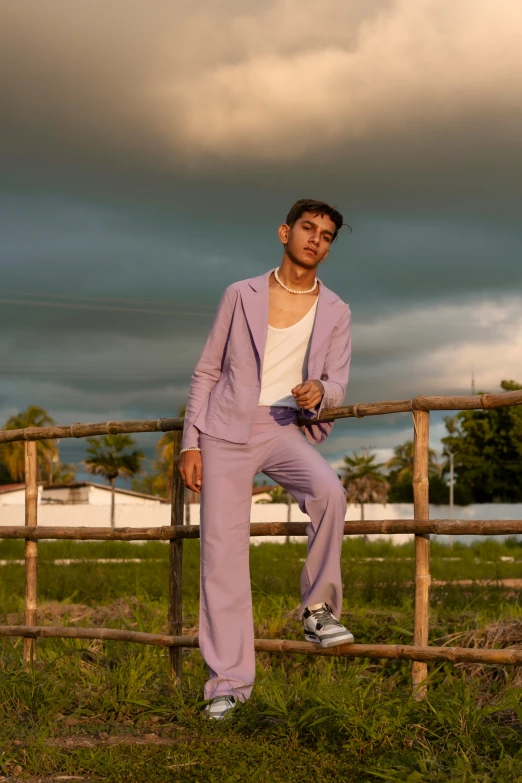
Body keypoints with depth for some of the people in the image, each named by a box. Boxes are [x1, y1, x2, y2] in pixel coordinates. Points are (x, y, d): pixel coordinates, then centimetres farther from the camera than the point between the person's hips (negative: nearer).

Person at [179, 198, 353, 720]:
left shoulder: (334, 313, 7)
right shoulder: (241, 296, 4)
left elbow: (337, 385, 7)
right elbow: (207, 373, 6)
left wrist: (319, 392, -19)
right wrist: (190, 444, 0)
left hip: (287, 431, 1)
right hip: (228, 429, -1)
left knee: (329, 491, -31)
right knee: (223, 553, -5)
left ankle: (319, 609, -13)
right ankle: (228, 681, 2)